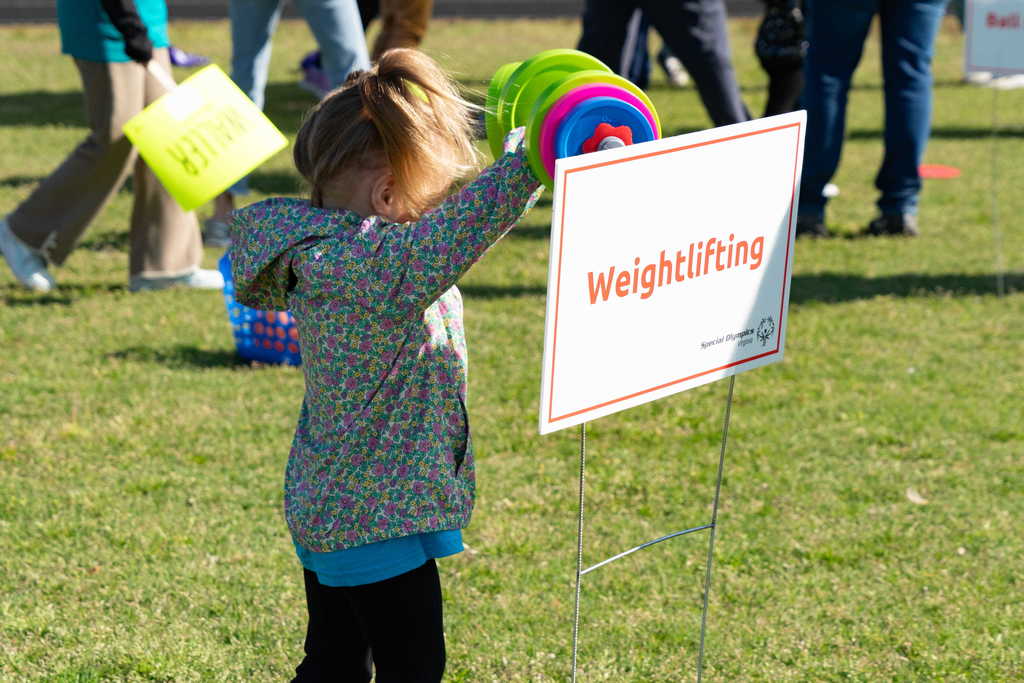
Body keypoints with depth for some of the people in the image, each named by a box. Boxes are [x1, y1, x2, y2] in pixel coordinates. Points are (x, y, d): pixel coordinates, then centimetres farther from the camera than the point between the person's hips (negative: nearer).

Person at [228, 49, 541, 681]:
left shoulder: (324, 249, 3)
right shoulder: (358, 265, -28)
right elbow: (457, 229, -41)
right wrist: (530, 156, -43)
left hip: (327, 505, 10)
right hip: (376, 517, -10)